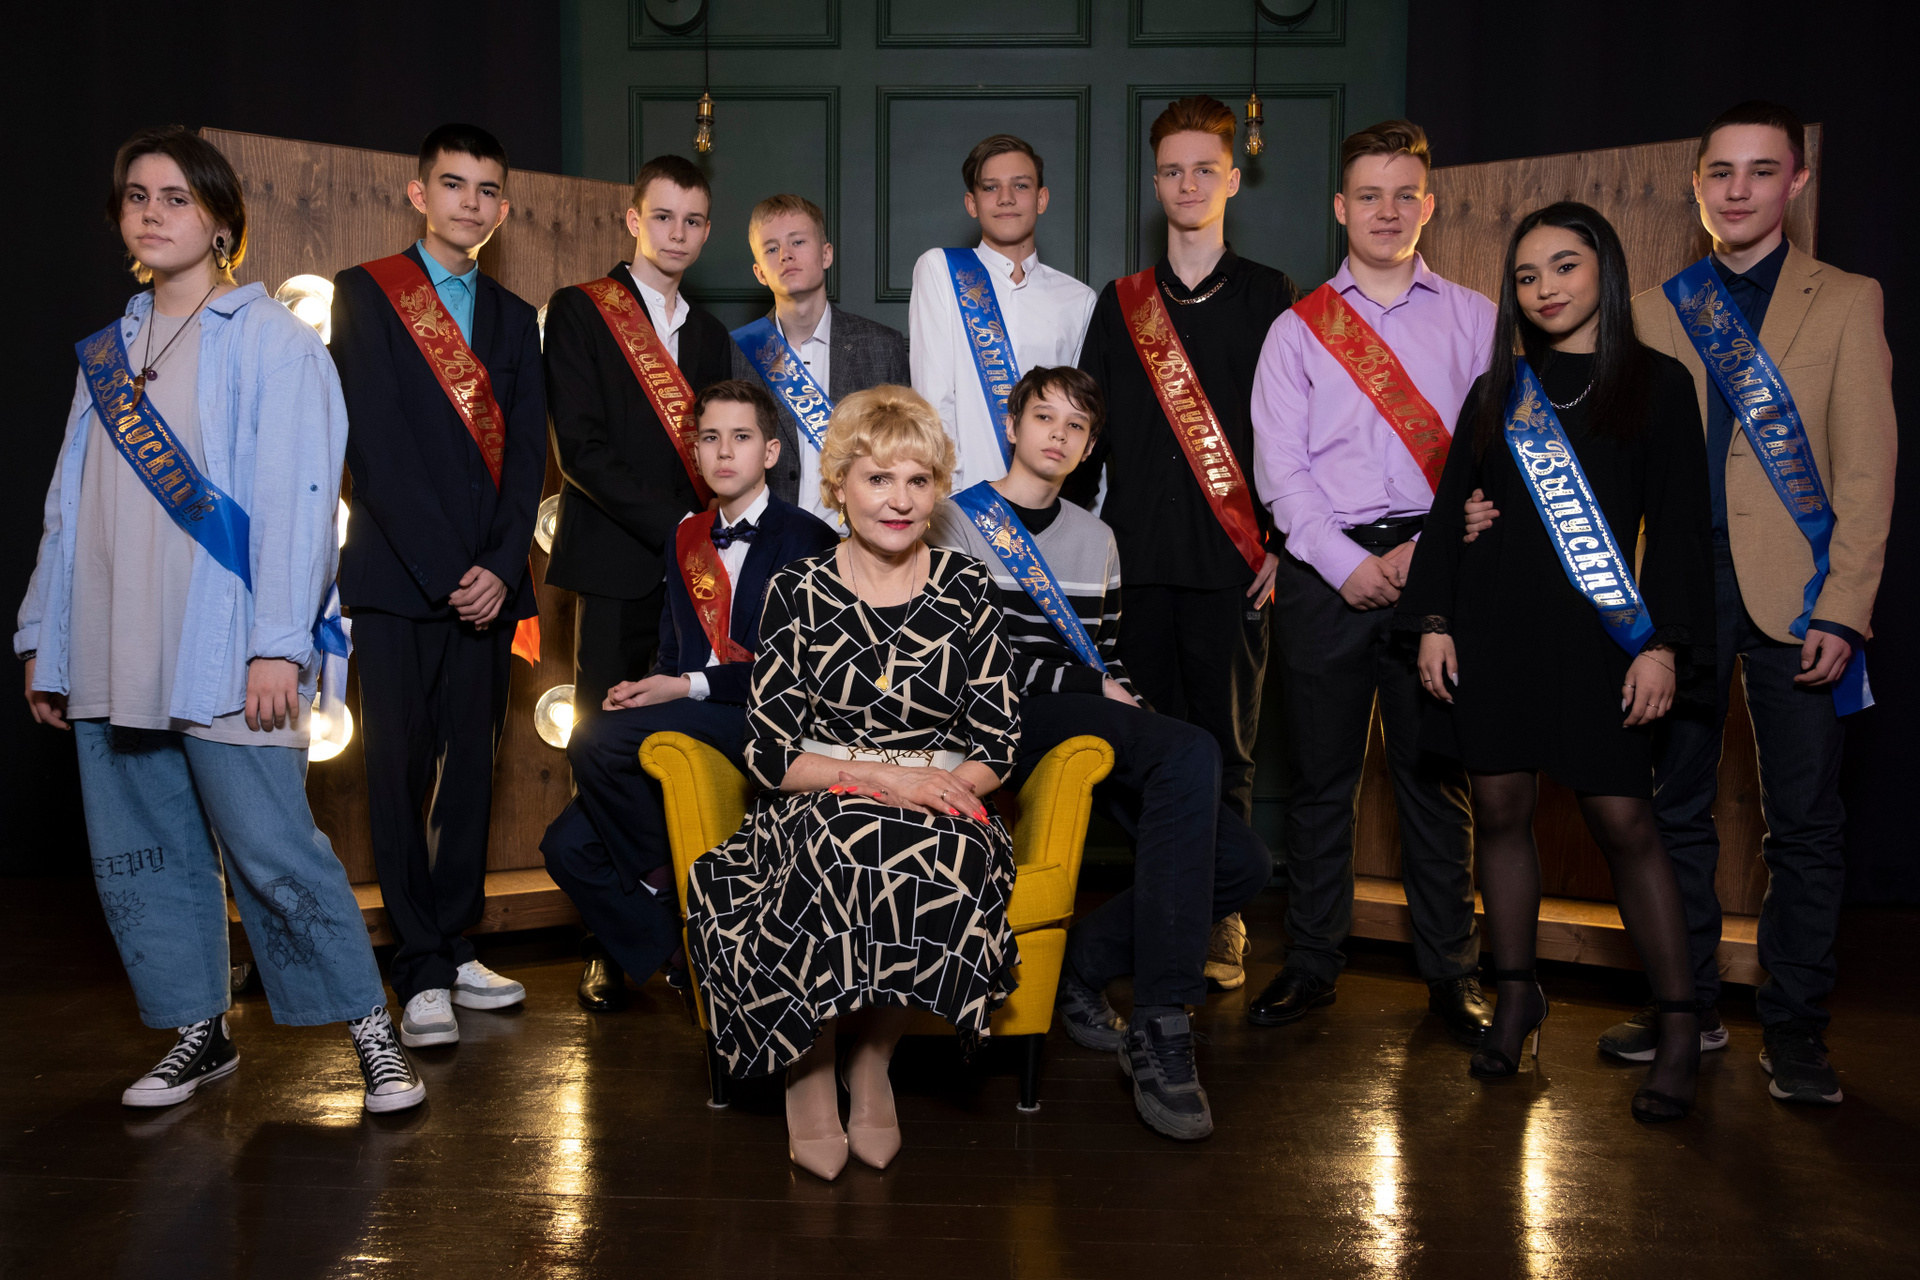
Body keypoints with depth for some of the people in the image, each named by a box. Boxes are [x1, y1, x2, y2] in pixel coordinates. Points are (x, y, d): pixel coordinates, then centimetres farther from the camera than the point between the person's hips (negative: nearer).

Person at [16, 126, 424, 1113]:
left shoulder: (270, 340, -2)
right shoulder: (106, 354, 17)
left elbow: (295, 500, -10)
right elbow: (68, 506, 17)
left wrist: (277, 644, -17)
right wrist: (43, 643, 13)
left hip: (221, 659, -6)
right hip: (112, 662, 7)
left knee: (274, 853, -8)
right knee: (136, 858, 9)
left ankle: (370, 1030, 5)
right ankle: (198, 1032, 22)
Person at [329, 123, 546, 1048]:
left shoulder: (513, 319, 17)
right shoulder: (365, 294, 3)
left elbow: (527, 454, 9)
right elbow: (374, 444, -7)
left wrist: (501, 567, -5)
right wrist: (442, 571, -13)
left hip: (484, 582, 4)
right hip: (397, 579, -4)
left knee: (472, 767, 7)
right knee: (401, 771, -3)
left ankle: (458, 948, 16)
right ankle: (423, 974, 2)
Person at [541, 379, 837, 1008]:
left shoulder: (807, 540, -3)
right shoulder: (687, 537, 20)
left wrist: (688, 687, -14)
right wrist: (644, 690, 0)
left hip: (763, 722, -7)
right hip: (684, 723, 7)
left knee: (594, 740, -26)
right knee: (567, 845, -9)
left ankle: (662, 880, -3)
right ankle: (669, 954, 9)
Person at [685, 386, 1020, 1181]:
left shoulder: (966, 589, 7)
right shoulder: (799, 592, 4)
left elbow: (997, 745, 6)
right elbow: (769, 755, -1)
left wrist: (942, 788, -15)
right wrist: (876, 777, -15)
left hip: (940, 813, 1)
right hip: (820, 811, -1)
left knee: (952, 852, -35)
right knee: (848, 845, -37)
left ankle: (873, 1058, -11)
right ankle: (808, 1071, -13)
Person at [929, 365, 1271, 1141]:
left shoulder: (1096, 539, 25)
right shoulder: (957, 521, 5)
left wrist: (1131, 714, 3)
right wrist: (1090, 686, -8)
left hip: (1095, 731, 7)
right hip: (1009, 723, -7)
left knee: (1244, 864, -12)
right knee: (1191, 752, -33)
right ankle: (1158, 1032, -34)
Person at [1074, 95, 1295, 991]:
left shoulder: (1268, 297, 7)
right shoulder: (1121, 303, 14)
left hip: (1233, 560, -2)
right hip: (1138, 559, 2)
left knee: (1226, 747, 0)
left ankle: (1223, 920, 8)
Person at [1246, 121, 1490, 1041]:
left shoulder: (1475, 319, 11)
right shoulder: (1296, 330, 10)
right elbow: (1279, 467, 3)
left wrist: (1427, 551, -8)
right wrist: (1348, 563, -7)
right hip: (1325, 571, 0)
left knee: (1437, 771, 4)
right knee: (1318, 775, 4)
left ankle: (1450, 971, 14)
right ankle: (1311, 964, 16)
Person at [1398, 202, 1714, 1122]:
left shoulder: (1657, 384, 3)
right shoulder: (1497, 390, 13)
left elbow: (1680, 526, -1)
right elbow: (1448, 510, 12)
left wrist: (1663, 642, -9)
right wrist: (1434, 622, 3)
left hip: (1596, 630, -3)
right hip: (1491, 627, 3)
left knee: (1622, 822, -6)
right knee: (1500, 810, 5)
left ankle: (1679, 1026, 4)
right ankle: (1516, 996, 19)